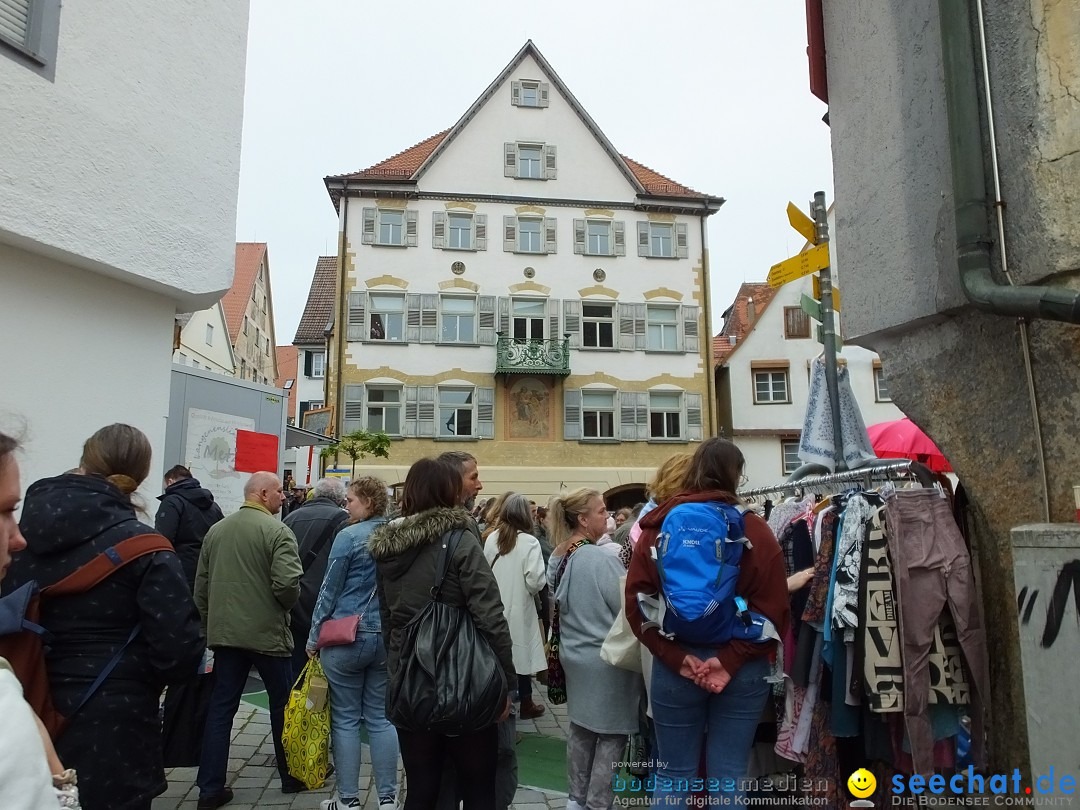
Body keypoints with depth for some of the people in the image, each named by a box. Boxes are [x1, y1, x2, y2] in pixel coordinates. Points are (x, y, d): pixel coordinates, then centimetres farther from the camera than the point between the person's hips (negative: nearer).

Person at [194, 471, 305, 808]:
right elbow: (287, 584, -23)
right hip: (267, 632, -5)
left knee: (220, 708, 11)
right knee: (282, 705, 12)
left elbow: (201, 585, 11)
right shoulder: (277, 530, -15)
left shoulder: (216, 530, 6)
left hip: (224, 633, 5)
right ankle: (291, 775, 26)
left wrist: (211, 622, 21)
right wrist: (284, 606, -2)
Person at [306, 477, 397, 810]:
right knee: (381, 718, 12)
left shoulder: (348, 536, -12)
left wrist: (314, 636, 2)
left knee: (345, 719, 7)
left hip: (347, 636, -5)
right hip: (387, 637, 5)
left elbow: (329, 591, -7)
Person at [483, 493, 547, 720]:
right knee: (521, 653, 8)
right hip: (518, 607, -4)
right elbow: (535, 581, -20)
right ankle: (525, 703, 21)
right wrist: (530, 591, 1)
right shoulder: (529, 542, -16)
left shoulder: (491, 539, -4)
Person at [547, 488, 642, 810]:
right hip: (605, 657, -8)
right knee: (612, 732, 6)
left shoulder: (558, 556, 2)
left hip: (575, 653, 8)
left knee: (581, 727, 19)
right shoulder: (601, 559, -24)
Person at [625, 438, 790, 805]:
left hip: (673, 667, 1)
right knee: (729, 779, 12)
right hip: (742, 669, -1)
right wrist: (732, 659, -13)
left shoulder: (657, 526, -2)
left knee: (673, 776, 14)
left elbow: (636, 603, -8)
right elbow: (773, 608, -13)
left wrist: (676, 656, -10)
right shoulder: (754, 529, -6)